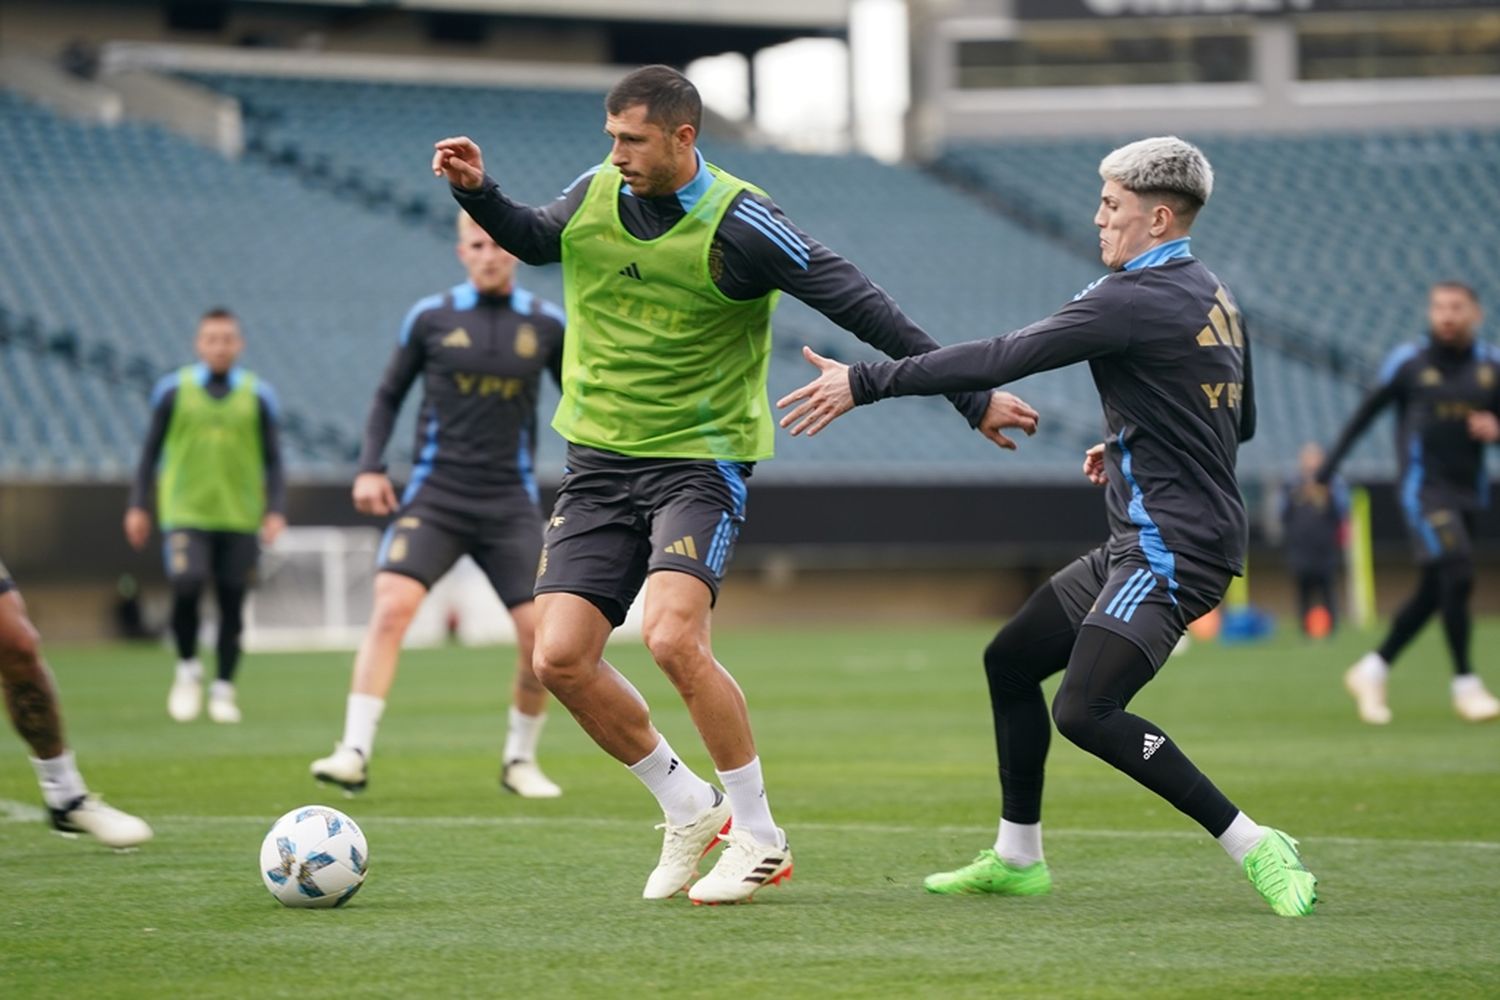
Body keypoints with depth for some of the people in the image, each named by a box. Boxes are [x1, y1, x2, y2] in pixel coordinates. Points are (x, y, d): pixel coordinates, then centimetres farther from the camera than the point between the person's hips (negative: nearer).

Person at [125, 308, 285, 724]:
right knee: (186, 587, -19)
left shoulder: (258, 394, 6)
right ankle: (188, 669, 5)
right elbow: (152, 450, 10)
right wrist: (138, 506, 5)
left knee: (232, 604, 1)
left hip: (239, 518, 1)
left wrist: (275, 510, -2)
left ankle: (223, 689, 14)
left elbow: (272, 459, 9)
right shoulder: (173, 390, 4)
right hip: (185, 514, -1)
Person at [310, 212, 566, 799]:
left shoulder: (546, 325, 4)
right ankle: (355, 754, -21)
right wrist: (370, 468, -2)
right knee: (392, 606, -21)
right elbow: (389, 396, 10)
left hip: (509, 503, 1)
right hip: (434, 496, -1)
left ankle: (520, 760, 16)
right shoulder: (430, 318, 1)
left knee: (541, 634, -7)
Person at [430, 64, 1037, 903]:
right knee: (561, 659, -6)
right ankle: (690, 809, 16)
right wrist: (479, 193, 5)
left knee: (674, 638, -26)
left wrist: (971, 397, -13)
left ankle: (760, 837, -8)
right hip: (600, 458, 6)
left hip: (700, 462, -6)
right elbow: (535, 240, 25)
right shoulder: (595, 196, 2)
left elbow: (863, 307, -14)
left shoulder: (738, 224, -16)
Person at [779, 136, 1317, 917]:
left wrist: (867, 382, -16)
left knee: (1084, 710, -21)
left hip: (1174, 551, -11)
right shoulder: (1212, 299, 14)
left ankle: (1253, 846, -16)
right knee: (1010, 661, 16)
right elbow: (1239, 422, 25)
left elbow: (1001, 361, -19)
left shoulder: (1136, 299, -16)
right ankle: (1017, 857, 25)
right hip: (1137, 544, 11)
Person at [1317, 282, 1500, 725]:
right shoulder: (1408, 362, -2)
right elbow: (1368, 410, 5)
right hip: (1424, 486, -5)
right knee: (1456, 575, -19)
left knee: (1432, 593, 8)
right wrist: (1331, 461, 4)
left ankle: (1371, 671, 24)